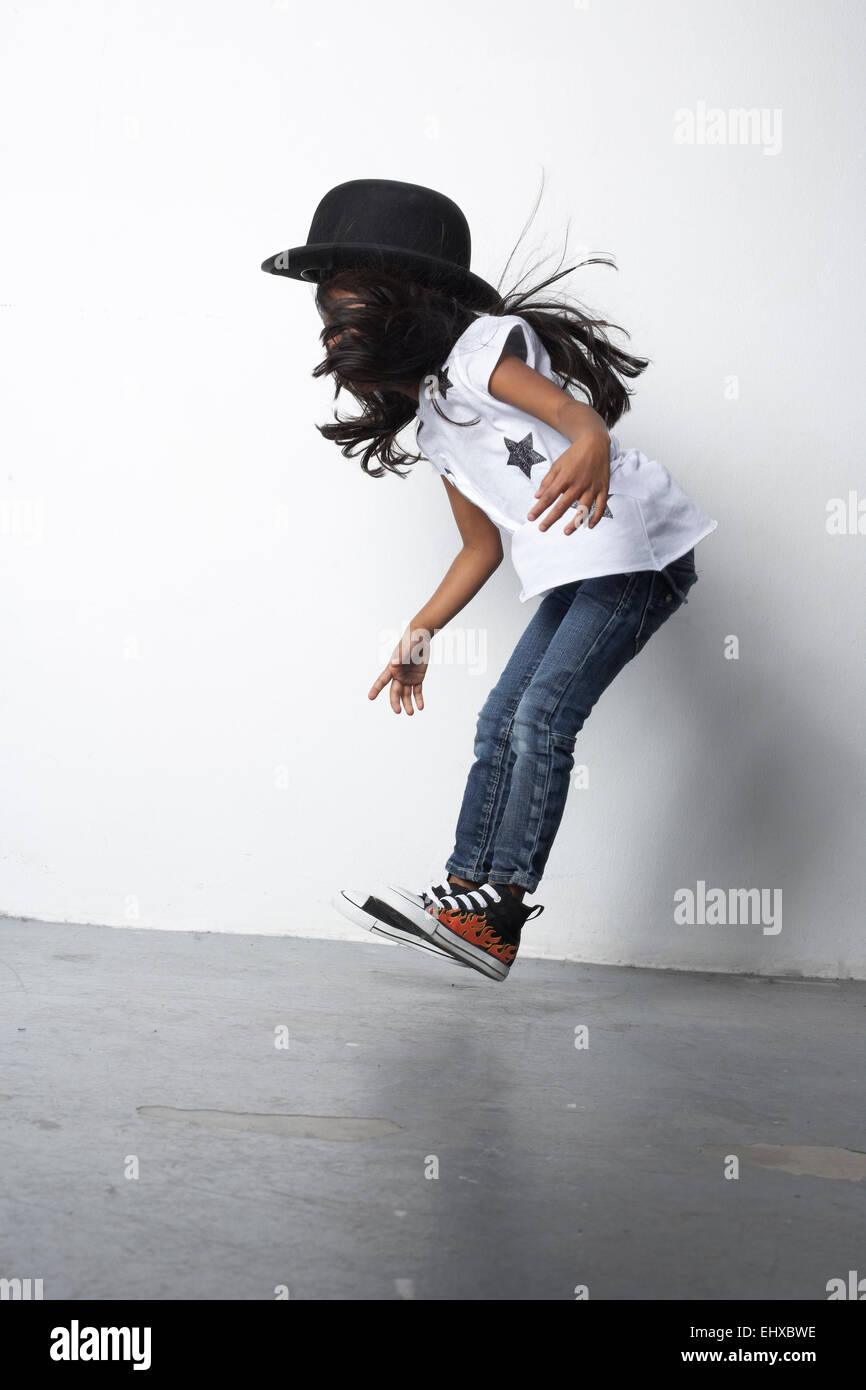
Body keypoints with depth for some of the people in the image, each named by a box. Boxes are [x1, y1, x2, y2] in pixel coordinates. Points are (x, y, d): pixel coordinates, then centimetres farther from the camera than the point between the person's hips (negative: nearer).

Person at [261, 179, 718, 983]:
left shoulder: (480, 349, -9)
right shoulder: (431, 428, 16)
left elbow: (582, 414, -26)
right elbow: (481, 547, 21)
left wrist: (589, 447, -49)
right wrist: (420, 634, 18)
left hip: (638, 553, -9)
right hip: (570, 575, 9)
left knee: (542, 715, -16)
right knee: (501, 721, 4)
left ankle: (499, 915, -15)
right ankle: (463, 891, 8)